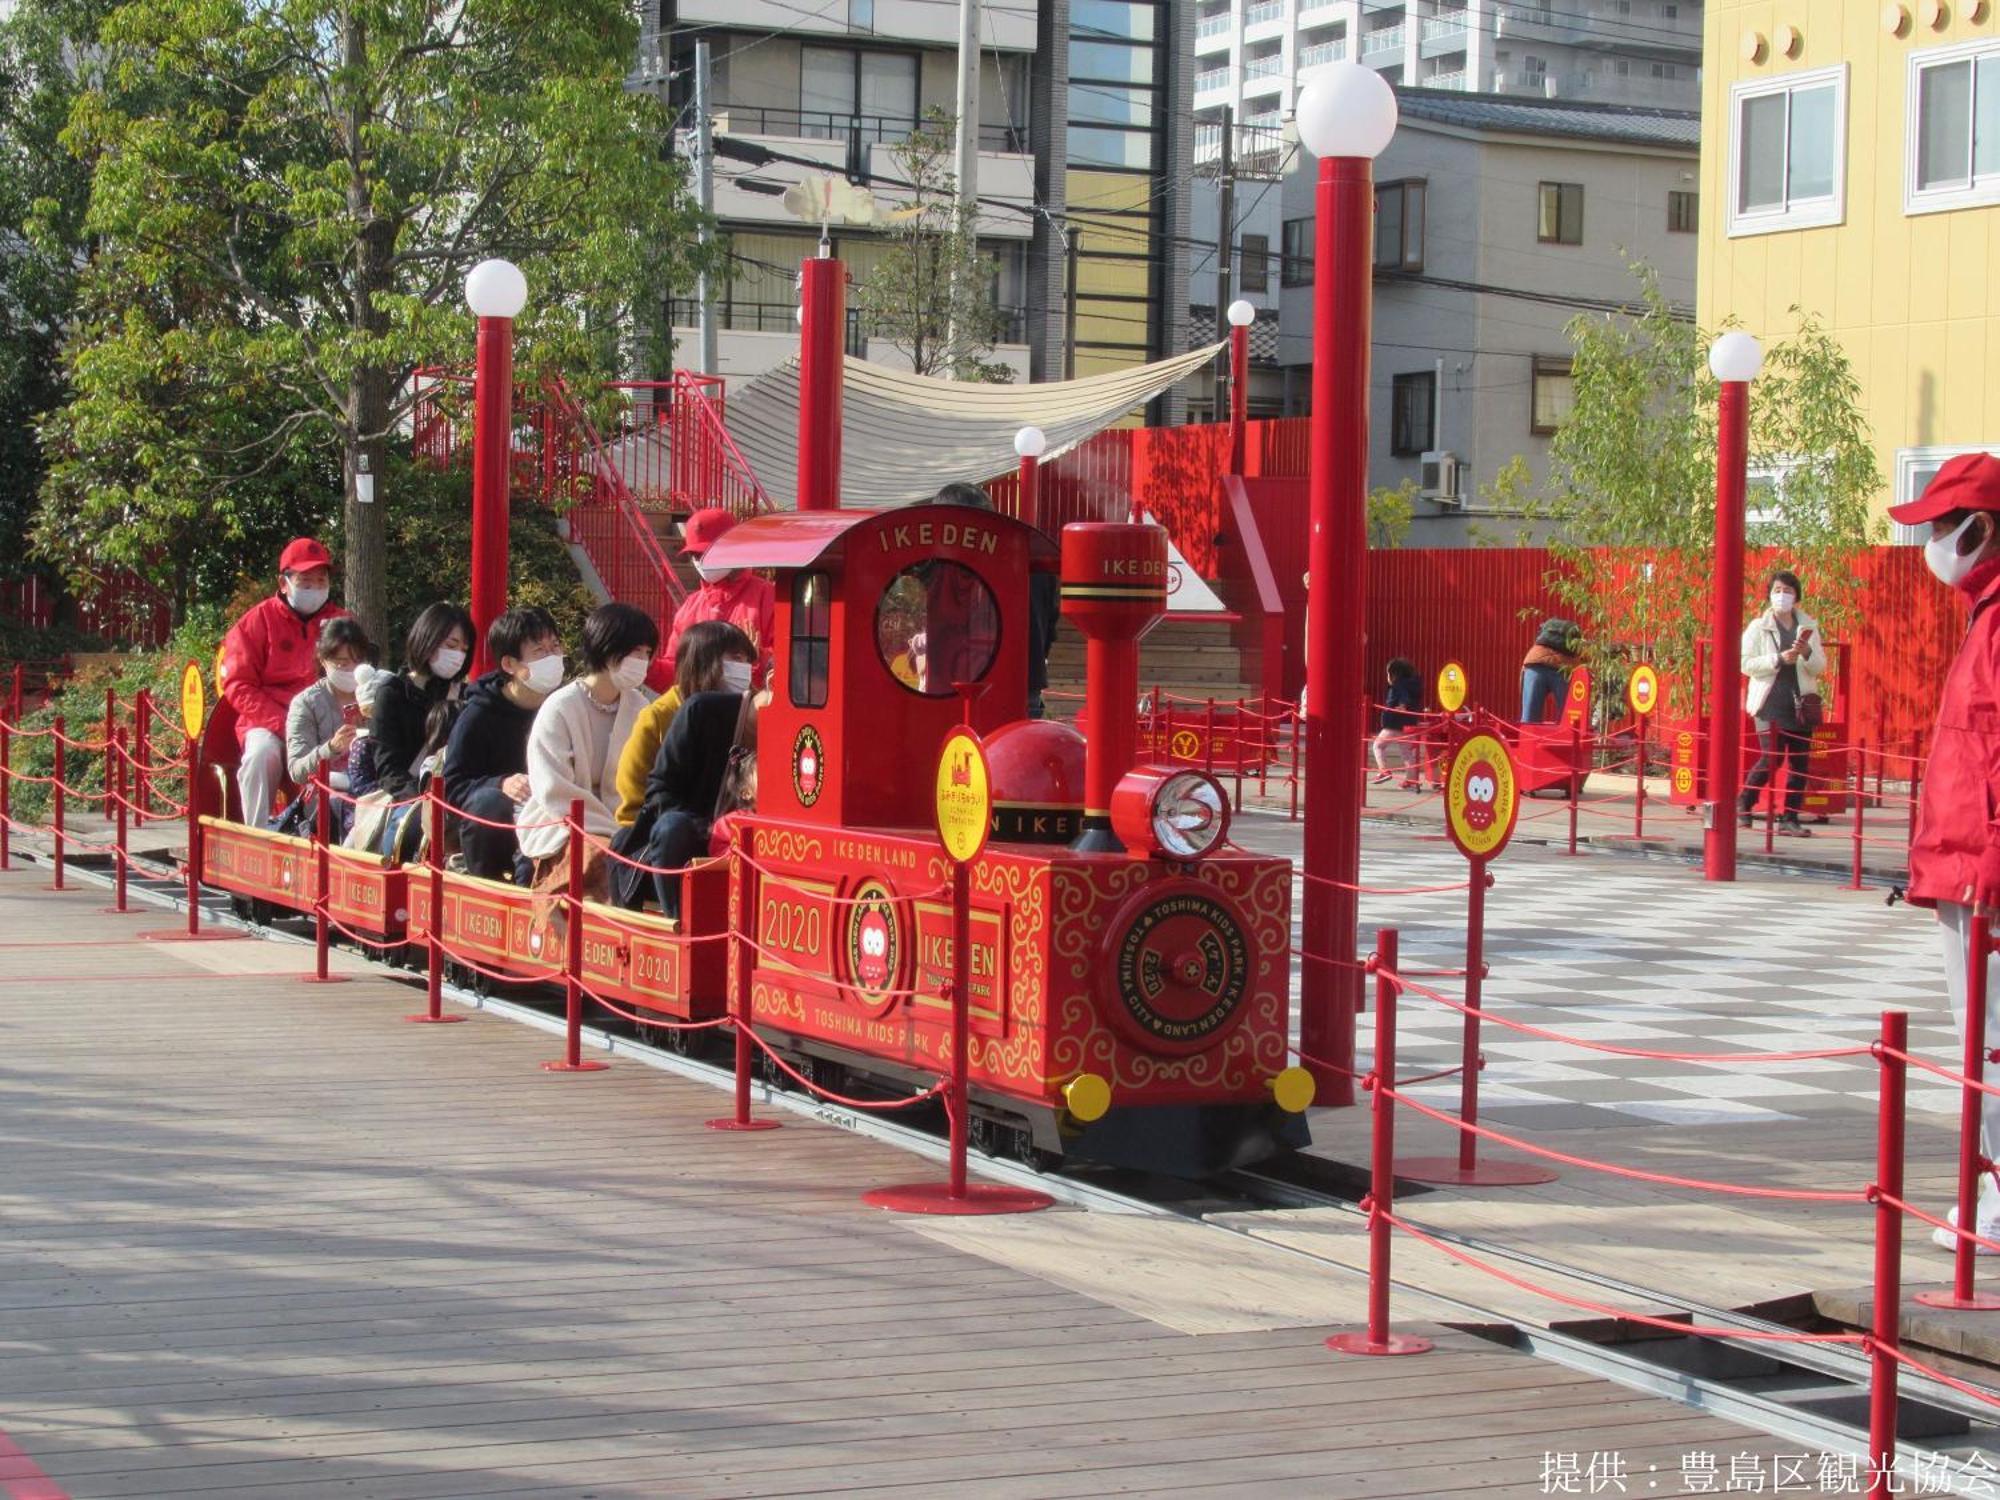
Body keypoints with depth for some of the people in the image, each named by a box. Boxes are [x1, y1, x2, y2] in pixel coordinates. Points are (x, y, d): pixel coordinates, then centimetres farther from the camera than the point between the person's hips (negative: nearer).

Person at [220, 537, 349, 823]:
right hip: (268, 723, -2)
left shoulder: (340, 621, 14)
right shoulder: (259, 620, 6)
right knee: (262, 754, -34)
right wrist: (282, 723, -14)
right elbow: (237, 686, -1)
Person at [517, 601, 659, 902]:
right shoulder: (560, 708, -8)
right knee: (602, 855, -35)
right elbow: (555, 793, -14)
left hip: (621, 827, 5)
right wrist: (613, 833, -19)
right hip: (559, 830, -5)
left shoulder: (640, 708, 8)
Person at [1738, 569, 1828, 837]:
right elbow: (1745, 664, -5)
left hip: (1800, 704, 4)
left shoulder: (1808, 626, 12)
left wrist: (1807, 653, -11)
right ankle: (1743, 807, 6)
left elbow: (1820, 667, 10)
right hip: (1771, 702, -4)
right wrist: (1778, 659, -15)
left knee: (1799, 762, 0)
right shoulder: (1759, 627, 3)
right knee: (1771, 757, -13)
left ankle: (1790, 818, 5)